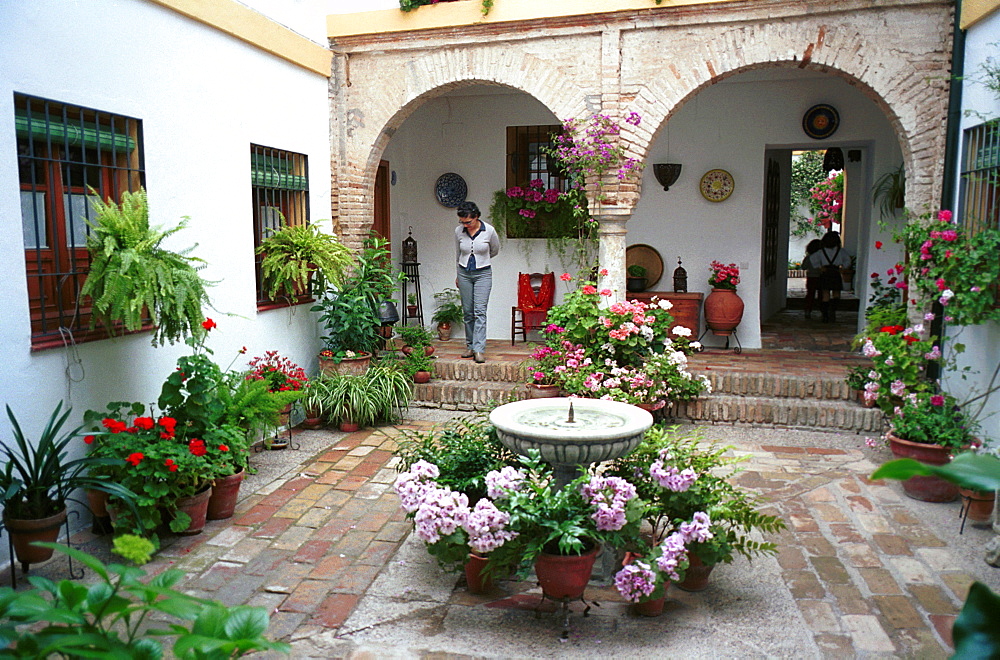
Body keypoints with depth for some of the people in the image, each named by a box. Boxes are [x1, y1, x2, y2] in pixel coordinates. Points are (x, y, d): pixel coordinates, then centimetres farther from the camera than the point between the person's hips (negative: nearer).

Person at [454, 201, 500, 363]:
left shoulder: (489, 231, -11)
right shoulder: (458, 231, -2)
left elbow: (495, 251, 10)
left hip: (483, 274, -3)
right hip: (464, 274, 3)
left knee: (480, 311, -12)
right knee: (468, 312, 6)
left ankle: (479, 350, -14)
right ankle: (470, 346, 17)